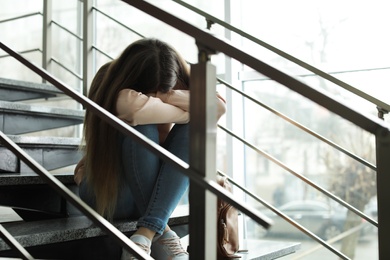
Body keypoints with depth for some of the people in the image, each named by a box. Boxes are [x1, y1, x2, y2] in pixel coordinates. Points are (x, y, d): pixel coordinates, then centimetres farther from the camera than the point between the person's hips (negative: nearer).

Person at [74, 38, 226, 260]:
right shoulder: (111, 81, -19)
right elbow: (132, 105, -43)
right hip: (105, 190, -4)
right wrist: (189, 112, -28)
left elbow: (219, 107, -24)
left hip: (156, 194, 4)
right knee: (142, 126, -31)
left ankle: (146, 232, -30)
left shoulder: (178, 85, -7)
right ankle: (160, 231, -23)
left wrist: (171, 97, -31)